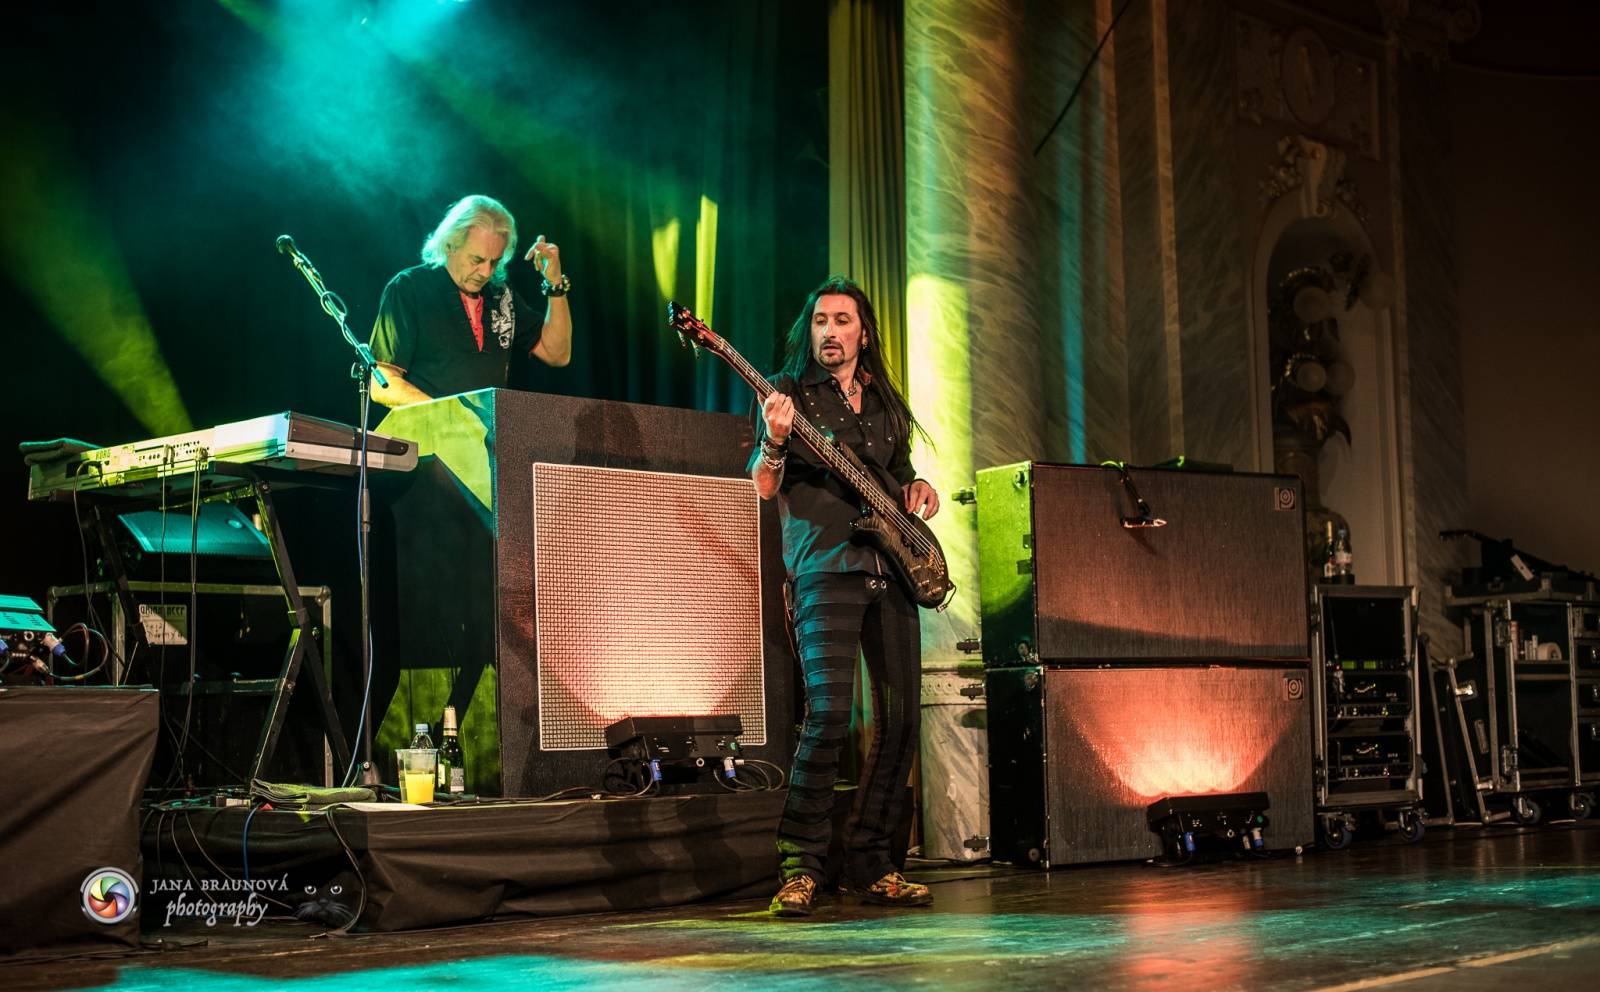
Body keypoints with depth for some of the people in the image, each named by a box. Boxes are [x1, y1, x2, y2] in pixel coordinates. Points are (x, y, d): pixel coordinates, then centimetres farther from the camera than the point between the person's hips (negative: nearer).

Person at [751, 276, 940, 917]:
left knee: (902, 717, 2)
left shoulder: (886, 404, 20)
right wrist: (775, 442, -22)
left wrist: (920, 492, 8)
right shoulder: (790, 392, 5)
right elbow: (762, 489, -3)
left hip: (892, 570, 6)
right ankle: (800, 866, -9)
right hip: (825, 569, -6)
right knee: (829, 711, -19)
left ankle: (869, 864, 12)